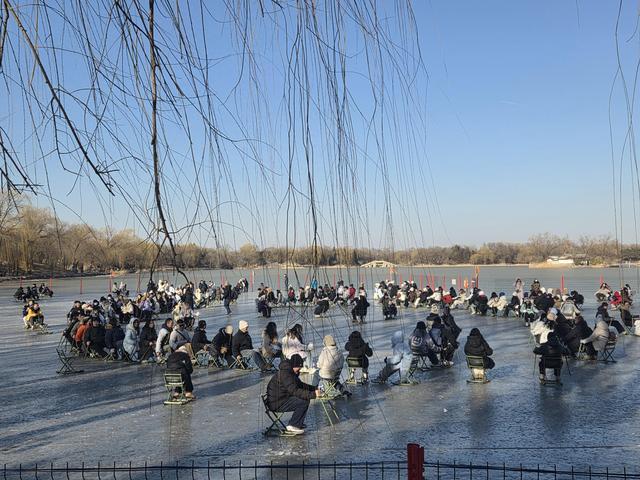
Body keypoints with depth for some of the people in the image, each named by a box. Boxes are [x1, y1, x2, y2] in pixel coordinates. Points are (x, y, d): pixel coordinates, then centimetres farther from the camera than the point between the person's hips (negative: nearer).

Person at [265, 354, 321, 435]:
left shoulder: (291, 372, 10)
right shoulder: (285, 373, -23)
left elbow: (300, 384, 23)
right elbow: (294, 391, -31)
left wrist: (314, 388, 8)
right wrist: (313, 394, -33)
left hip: (283, 398, 10)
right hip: (276, 403, -10)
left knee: (305, 397, 8)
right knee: (304, 402, -18)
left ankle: (298, 423, 14)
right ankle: (292, 426, -9)